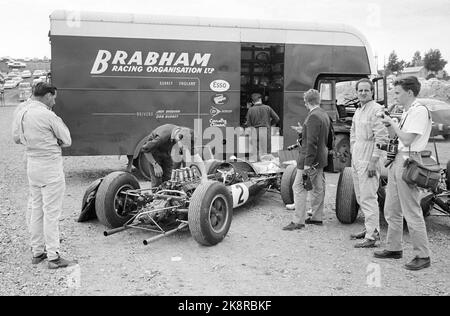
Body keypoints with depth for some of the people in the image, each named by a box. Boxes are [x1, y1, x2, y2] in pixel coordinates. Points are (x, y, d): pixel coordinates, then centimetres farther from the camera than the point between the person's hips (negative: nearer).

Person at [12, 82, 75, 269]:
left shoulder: (21, 113, 7)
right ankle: (53, 257, 4)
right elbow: (67, 141, -12)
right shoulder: (48, 115, -17)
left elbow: (16, 138, 19)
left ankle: (37, 252, 25)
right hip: (50, 164, -8)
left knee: (36, 209, 16)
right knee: (51, 212, -2)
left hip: (32, 163, 8)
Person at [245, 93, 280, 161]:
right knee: (266, 150, 6)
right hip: (266, 131, 1)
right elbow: (277, 119, 4)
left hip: (255, 132, 0)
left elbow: (248, 124, -1)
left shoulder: (250, 110, -1)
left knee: (254, 152, 6)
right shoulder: (267, 108, 2)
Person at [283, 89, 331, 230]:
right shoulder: (325, 114, 11)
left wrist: (307, 163, -23)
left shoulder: (313, 116, -19)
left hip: (311, 158, -10)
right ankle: (317, 217, 25)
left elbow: (312, 142, -24)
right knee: (318, 188, 15)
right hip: (321, 158, 10)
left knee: (298, 188, -5)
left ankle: (298, 221, -3)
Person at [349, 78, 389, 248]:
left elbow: (382, 138, -19)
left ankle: (371, 237, -2)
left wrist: (373, 161, -21)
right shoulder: (358, 111, 15)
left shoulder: (376, 110, -13)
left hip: (368, 159, -10)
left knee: (368, 198, -8)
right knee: (360, 197, 16)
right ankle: (371, 228, 30)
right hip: (356, 158, 10)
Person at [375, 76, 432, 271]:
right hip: (397, 160, 10)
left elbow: (407, 139, -19)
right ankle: (393, 249, 26)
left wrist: (392, 123, -8)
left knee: (412, 212, -5)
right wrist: (388, 124, 5)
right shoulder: (407, 112, 17)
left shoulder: (420, 111, -12)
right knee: (391, 210, 14)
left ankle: (422, 256, 5)